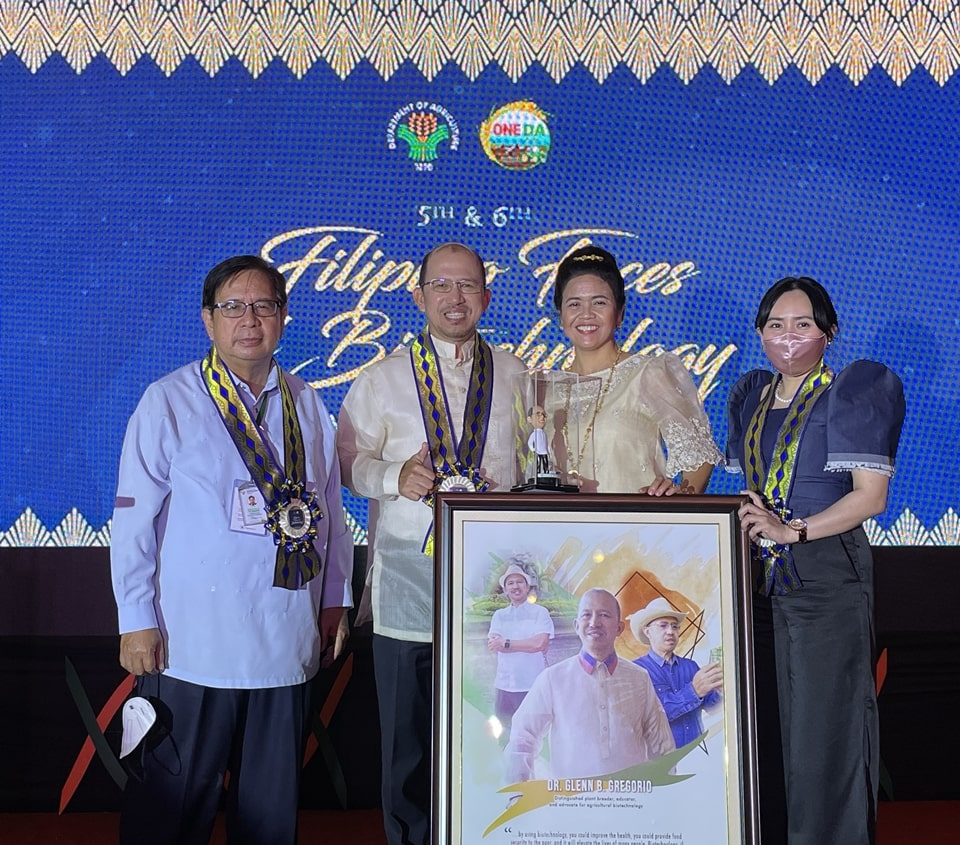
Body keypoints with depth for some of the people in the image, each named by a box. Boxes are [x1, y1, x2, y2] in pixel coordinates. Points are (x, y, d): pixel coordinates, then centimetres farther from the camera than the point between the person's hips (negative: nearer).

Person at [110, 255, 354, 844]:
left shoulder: (307, 404, 8)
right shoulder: (169, 402, -4)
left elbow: (329, 507, 11)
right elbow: (134, 519, -4)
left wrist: (335, 599, 10)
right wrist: (136, 621, -6)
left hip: (288, 640, 4)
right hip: (191, 645, -3)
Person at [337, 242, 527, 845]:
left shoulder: (515, 377, 10)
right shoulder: (383, 379, 7)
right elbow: (350, 462, 7)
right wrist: (394, 476, -12)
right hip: (408, 581, -1)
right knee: (409, 735, 6)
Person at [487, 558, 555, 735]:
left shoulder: (540, 612, -1)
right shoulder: (499, 615, 10)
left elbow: (540, 643, -15)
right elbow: (493, 644, -4)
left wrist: (506, 643, -9)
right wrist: (527, 644, -13)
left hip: (532, 686, -4)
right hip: (503, 685, 4)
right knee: (505, 733, 11)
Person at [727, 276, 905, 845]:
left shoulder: (854, 392, -3)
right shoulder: (750, 397, 15)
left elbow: (870, 496, -10)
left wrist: (793, 531, -20)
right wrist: (748, 523, 1)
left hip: (826, 579, -5)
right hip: (759, 580, 6)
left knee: (822, 729, -2)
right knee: (763, 728, 11)